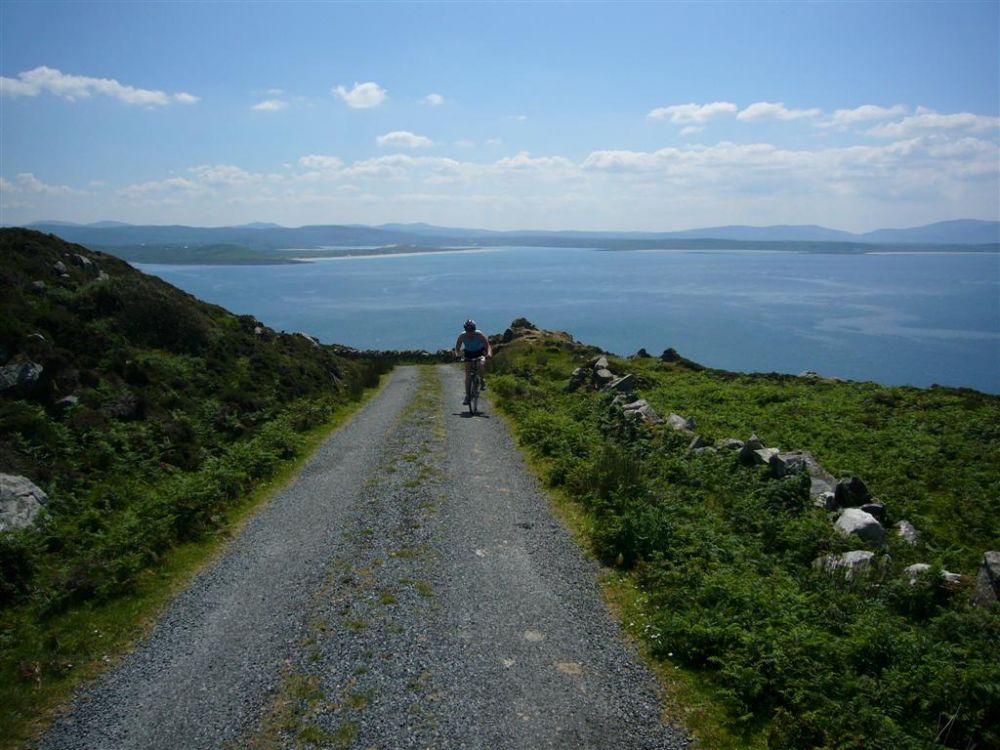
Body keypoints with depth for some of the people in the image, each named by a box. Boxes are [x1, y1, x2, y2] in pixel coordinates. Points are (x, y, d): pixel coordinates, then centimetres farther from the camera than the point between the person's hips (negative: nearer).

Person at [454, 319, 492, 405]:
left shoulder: (479, 335, -27)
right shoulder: (462, 336, -23)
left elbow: (487, 345, -26)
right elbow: (457, 348, -18)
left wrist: (489, 353, -46)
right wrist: (458, 354, -40)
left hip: (480, 352, -2)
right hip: (468, 353, 2)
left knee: (480, 365, -34)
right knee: (468, 375, -7)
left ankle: (482, 380, -6)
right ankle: (467, 396, -1)